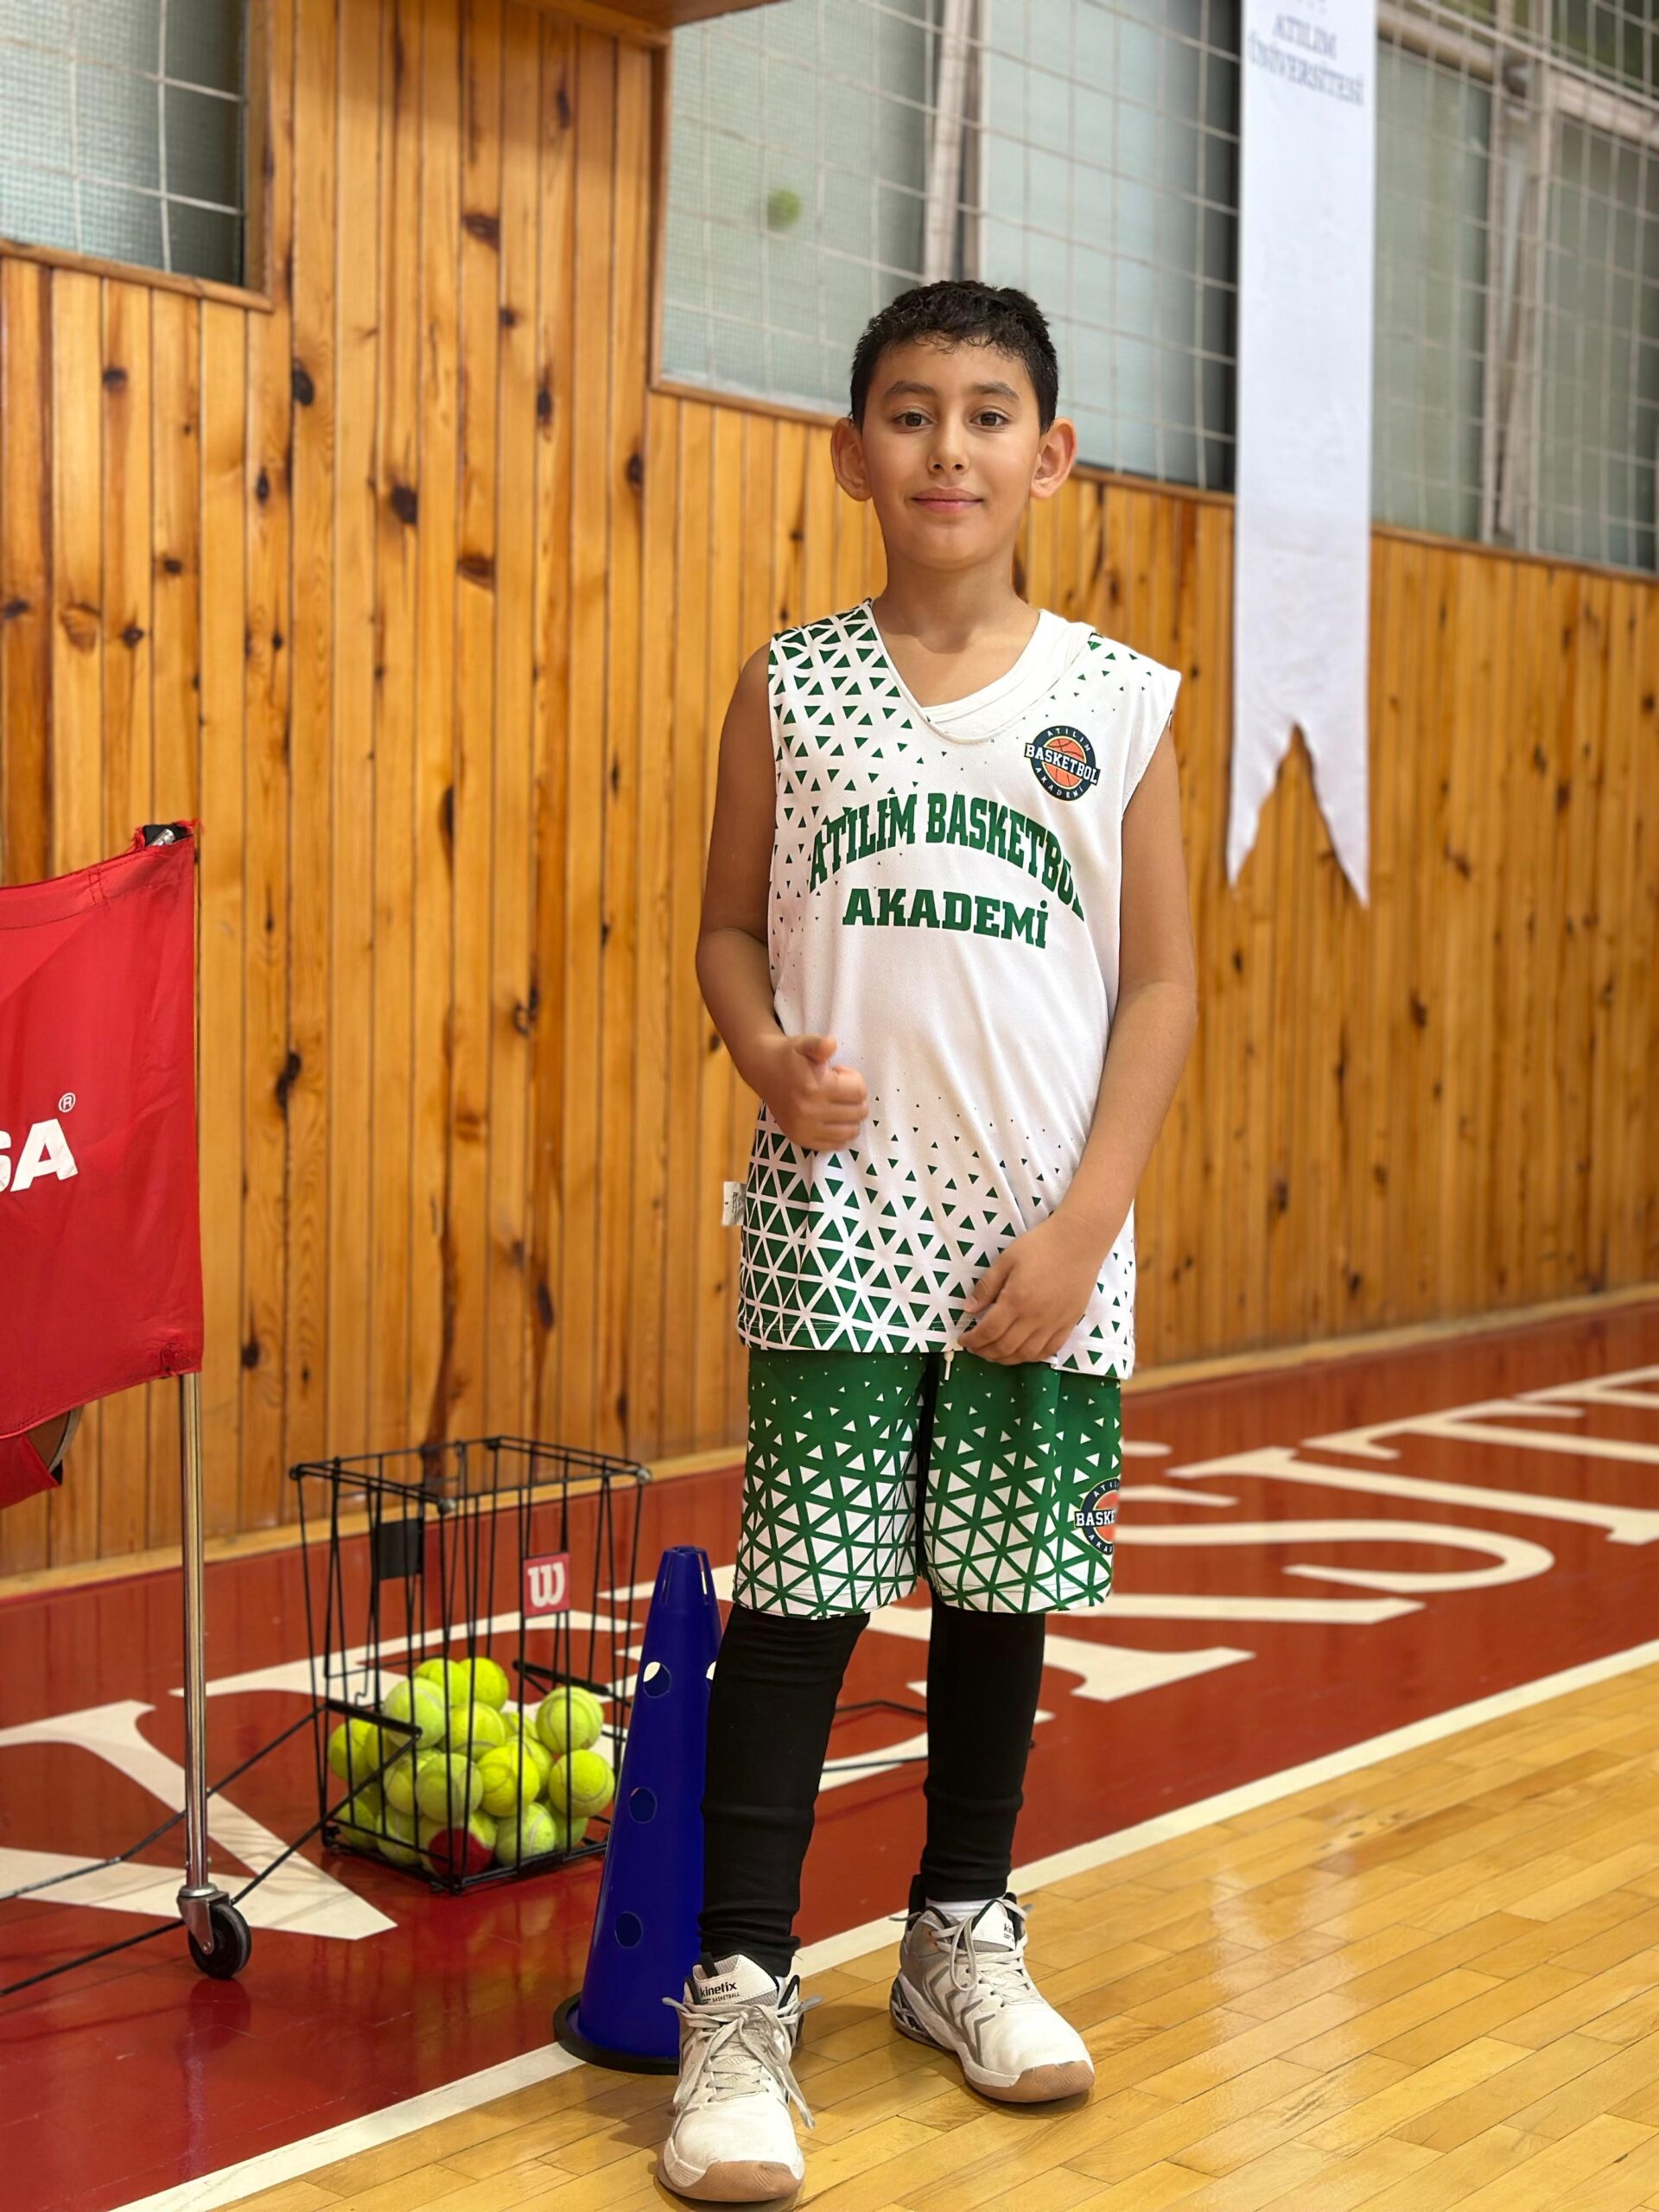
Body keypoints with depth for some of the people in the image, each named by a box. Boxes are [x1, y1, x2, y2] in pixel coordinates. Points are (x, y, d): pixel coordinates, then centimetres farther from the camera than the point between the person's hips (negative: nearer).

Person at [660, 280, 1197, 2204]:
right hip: (839, 1213, -1)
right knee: (801, 1589, -2)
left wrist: (1085, 1220, -7)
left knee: (1001, 1586, 12)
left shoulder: (1118, 703, 2)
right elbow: (730, 924, 7)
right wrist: (769, 1054, -15)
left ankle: (963, 1934, 31)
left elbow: (1161, 981, 2)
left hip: (1040, 1231, 1)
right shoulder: (791, 687, 3)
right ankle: (740, 1990, 9)